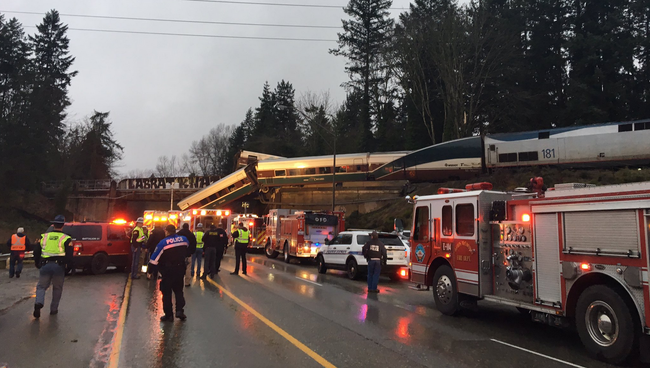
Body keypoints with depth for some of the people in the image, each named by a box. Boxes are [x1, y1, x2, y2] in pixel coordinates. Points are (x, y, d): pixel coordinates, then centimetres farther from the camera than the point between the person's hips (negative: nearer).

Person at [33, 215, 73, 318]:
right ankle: (53, 309, 18)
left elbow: (36, 252, 14)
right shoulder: (66, 239, -1)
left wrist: (38, 265, 25)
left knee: (41, 286, 13)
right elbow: (69, 255, -4)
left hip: (45, 266, 2)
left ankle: (39, 302, -14)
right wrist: (69, 265, 12)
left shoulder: (44, 237, 9)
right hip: (59, 266, -2)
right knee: (57, 288, 14)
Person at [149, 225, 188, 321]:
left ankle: (169, 315, 11)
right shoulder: (184, 239, -2)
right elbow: (187, 250, 17)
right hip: (180, 269, 4)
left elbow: (154, 259, -12)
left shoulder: (163, 243, -13)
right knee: (178, 290, 18)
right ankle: (179, 310, 3)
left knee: (167, 292, 9)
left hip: (168, 271, -4)